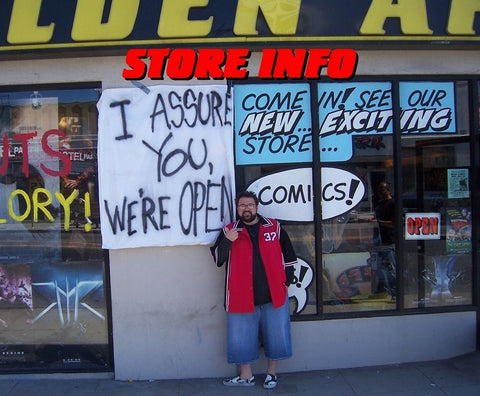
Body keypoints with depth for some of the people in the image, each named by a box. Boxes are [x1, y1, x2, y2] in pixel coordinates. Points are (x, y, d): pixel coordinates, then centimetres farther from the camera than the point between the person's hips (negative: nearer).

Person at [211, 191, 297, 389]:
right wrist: (227, 241, -18)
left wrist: (287, 281, 5)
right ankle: (246, 376, 26)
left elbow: (289, 255, 11)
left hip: (274, 294, 0)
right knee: (241, 336, 8)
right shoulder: (229, 231, 5)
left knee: (275, 334, 9)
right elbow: (218, 259, -2)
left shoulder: (274, 226, 6)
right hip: (241, 296, 0)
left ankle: (271, 373, 28)